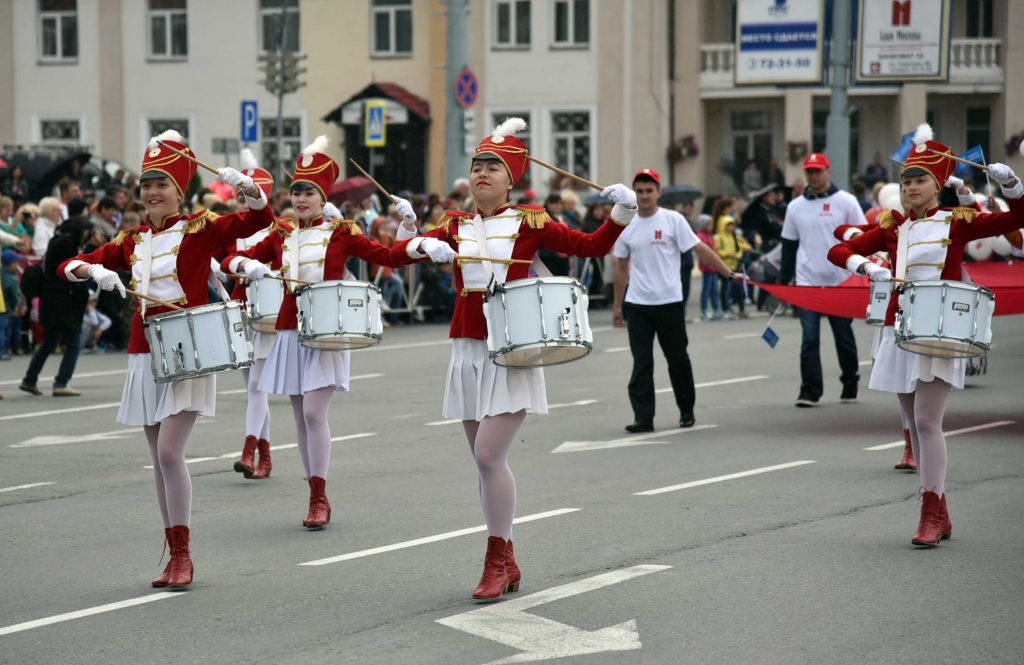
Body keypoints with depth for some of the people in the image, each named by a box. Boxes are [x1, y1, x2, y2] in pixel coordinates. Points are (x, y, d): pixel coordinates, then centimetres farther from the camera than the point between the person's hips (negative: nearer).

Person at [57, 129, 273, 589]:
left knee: (169, 452, -14)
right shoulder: (131, 241, 9)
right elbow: (68, 267, 10)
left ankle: (183, 556, -5)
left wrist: (243, 185, -34)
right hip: (145, 354, 6)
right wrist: (94, 271, -12)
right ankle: (174, 556, 14)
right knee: (159, 459, 7)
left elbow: (260, 219, -16)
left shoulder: (199, 230, -4)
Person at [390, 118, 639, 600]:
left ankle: (496, 562, -2)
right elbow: (398, 250, 2)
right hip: (468, 351, 5)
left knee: (489, 456, -14)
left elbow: (592, 245, -3)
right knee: (486, 461, 8)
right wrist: (424, 245, -18)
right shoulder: (455, 227, 9)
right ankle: (507, 565, 19)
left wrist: (623, 211, -18)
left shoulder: (529, 222, -2)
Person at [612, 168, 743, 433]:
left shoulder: (673, 220, -4)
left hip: (669, 302, -2)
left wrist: (729, 274, -9)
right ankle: (643, 418, 0)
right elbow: (621, 266, 13)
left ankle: (687, 411, 23)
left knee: (678, 359, 8)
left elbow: (701, 249, -4)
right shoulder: (626, 226, 6)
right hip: (637, 305, 2)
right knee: (641, 362, -1)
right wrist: (617, 305, 12)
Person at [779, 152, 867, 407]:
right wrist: (783, 281, 9)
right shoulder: (796, 206, 8)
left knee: (844, 337, 9)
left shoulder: (846, 202, 0)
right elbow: (789, 246, 12)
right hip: (807, 283, 1)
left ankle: (850, 386, 23)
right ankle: (810, 391, -5)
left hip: (840, 282, -1)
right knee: (809, 338, -5)